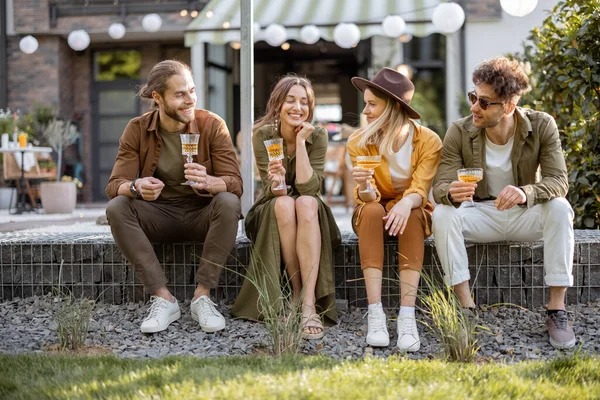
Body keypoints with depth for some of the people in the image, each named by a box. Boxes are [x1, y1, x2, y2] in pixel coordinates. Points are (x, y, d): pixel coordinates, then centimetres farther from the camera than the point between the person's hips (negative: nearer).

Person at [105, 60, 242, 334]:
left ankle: (202, 297, -25)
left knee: (229, 203, -32)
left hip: (202, 215, -1)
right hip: (158, 216, 1)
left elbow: (235, 183, -15)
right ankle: (163, 299, -26)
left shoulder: (212, 125, -8)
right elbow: (115, 184, -11)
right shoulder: (137, 130, -5)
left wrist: (207, 182, -39)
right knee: (116, 208, -26)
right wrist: (136, 186, -37)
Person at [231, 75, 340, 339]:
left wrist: (300, 141, -25)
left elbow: (309, 188, -22)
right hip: (271, 215, 0)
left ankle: (309, 305, -43)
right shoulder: (263, 135, -12)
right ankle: (297, 293, -27)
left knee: (306, 203, -35)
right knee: (284, 203, -34)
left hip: (311, 216, 0)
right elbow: (273, 191, -17)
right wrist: (277, 184, -41)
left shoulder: (317, 136, -11)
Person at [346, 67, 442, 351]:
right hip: (372, 217, 1)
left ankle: (407, 317, -43)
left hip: (414, 213, 0)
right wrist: (364, 187, -42)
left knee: (411, 213, -35)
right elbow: (367, 198, -17)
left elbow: (420, 190, -22)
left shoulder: (428, 141, -14)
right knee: (371, 209, -34)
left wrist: (406, 203, -46)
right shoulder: (359, 142, -11)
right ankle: (375, 315, -42)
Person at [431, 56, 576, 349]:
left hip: (525, 215, 0)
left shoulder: (542, 126, -14)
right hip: (481, 215, 1)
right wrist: (452, 193, -43)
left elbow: (559, 180, -21)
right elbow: (440, 186, -16)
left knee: (560, 209, -32)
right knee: (442, 215, -29)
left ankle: (557, 311, -26)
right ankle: (468, 309, -27)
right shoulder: (459, 132, -14)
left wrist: (526, 192, -44)